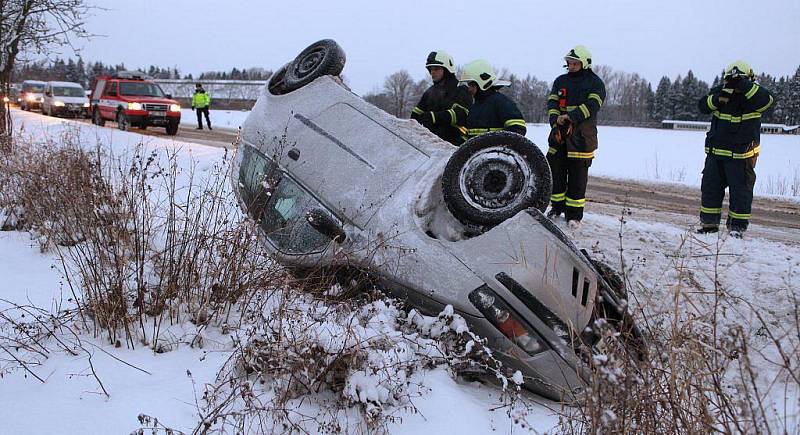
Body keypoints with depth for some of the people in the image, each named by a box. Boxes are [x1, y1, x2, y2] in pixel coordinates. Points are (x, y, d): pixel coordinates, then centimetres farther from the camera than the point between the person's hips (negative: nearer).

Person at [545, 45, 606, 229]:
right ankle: (557, 206, 22)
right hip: (559, 134, 4)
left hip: (581, 137, -4)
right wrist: (555, 123, -11)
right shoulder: (560, 81, 14)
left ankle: (574, 213, 6)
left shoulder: (595, 83, 1)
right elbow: (552, 104, 6)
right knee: (555, 170, 6)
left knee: (578, 175, -1)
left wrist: (570, 117, -23)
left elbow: (592, 106, -13)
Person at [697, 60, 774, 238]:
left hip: (740, 155, -4)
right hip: (715, 151, 4)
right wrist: (716, 99, -23)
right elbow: (702, 106, -4)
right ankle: (709, 222, 21)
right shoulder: (719, 91, 3)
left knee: (740, 190, 2)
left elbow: (767, 99, -29)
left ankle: (737, 225, 13)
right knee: (710, 186, 9)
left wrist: (744, 85, -36)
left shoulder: (754, 94, -8)